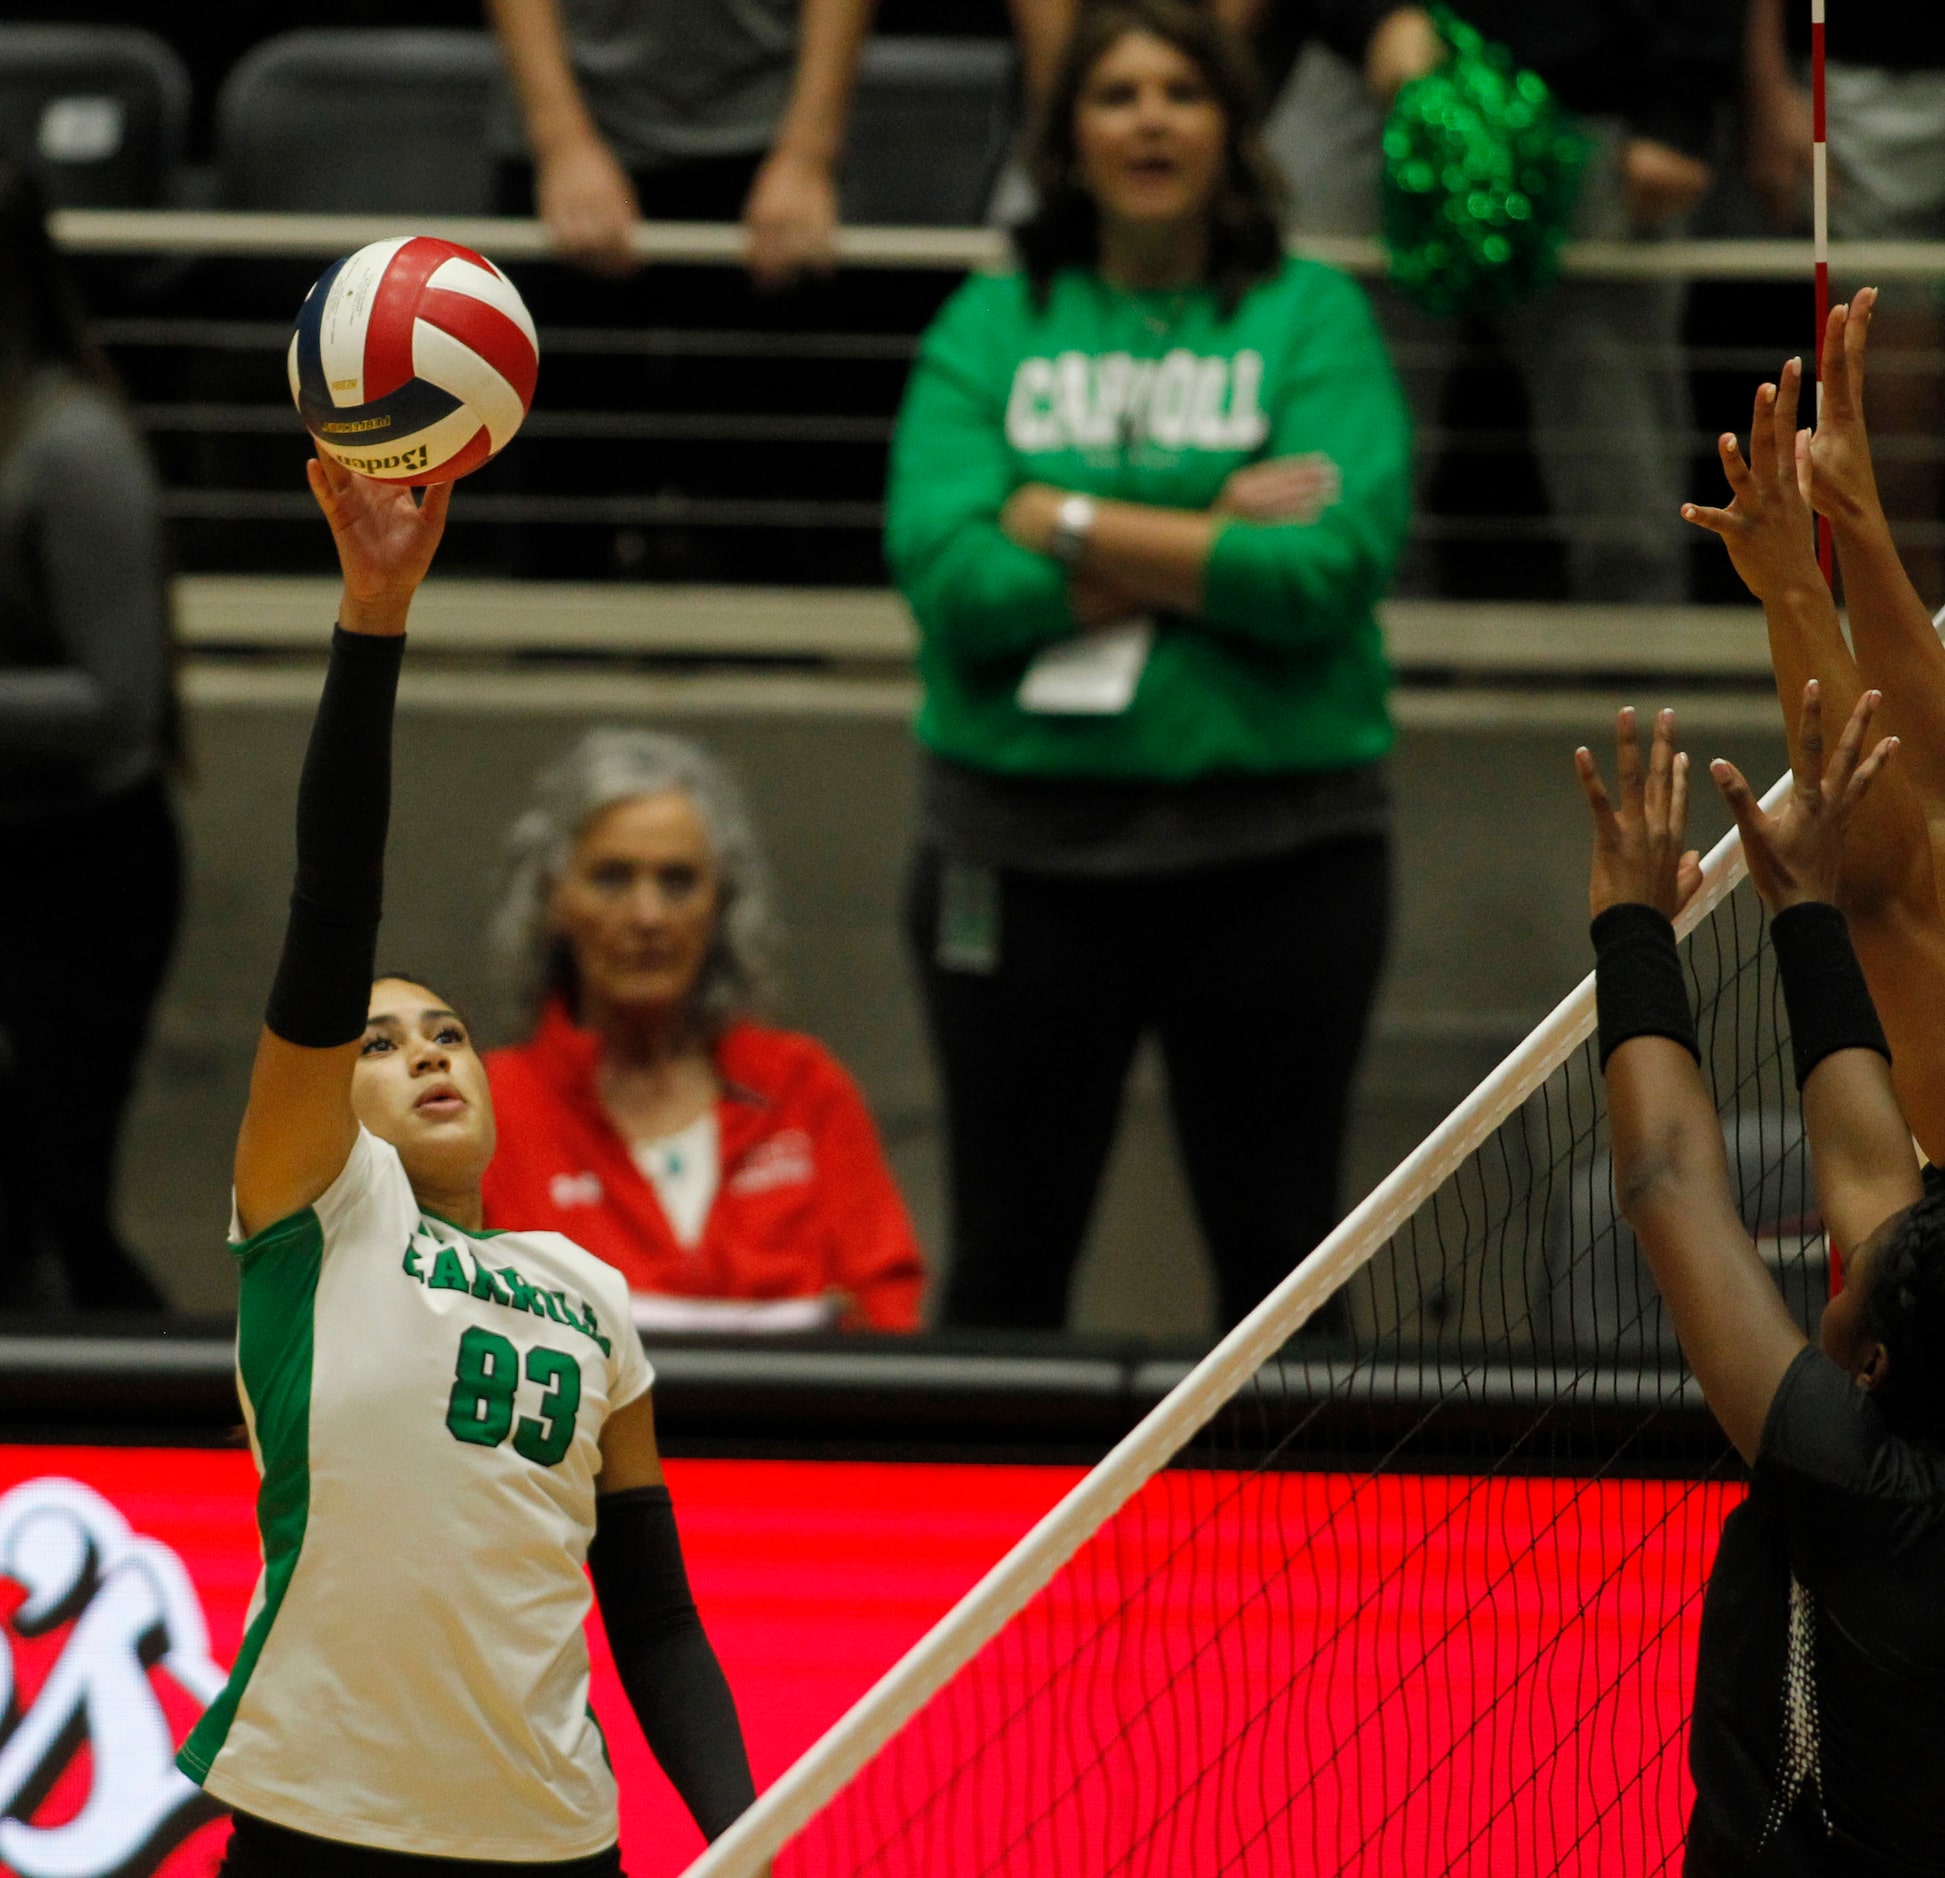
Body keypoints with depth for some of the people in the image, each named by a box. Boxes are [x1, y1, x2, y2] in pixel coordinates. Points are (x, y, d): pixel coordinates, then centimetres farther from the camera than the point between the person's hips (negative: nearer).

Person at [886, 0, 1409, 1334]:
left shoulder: (1313, 316, 2)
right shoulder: (991, 324, 6)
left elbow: (1339, 564, -12)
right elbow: (946, 569, -9)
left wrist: (1072, 524, -10)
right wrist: (1216, 539, -11)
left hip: (1275, 837, -1)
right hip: (1025, 838, 1)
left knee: (1280, 1250, 6)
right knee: (1007, 1258, 8)